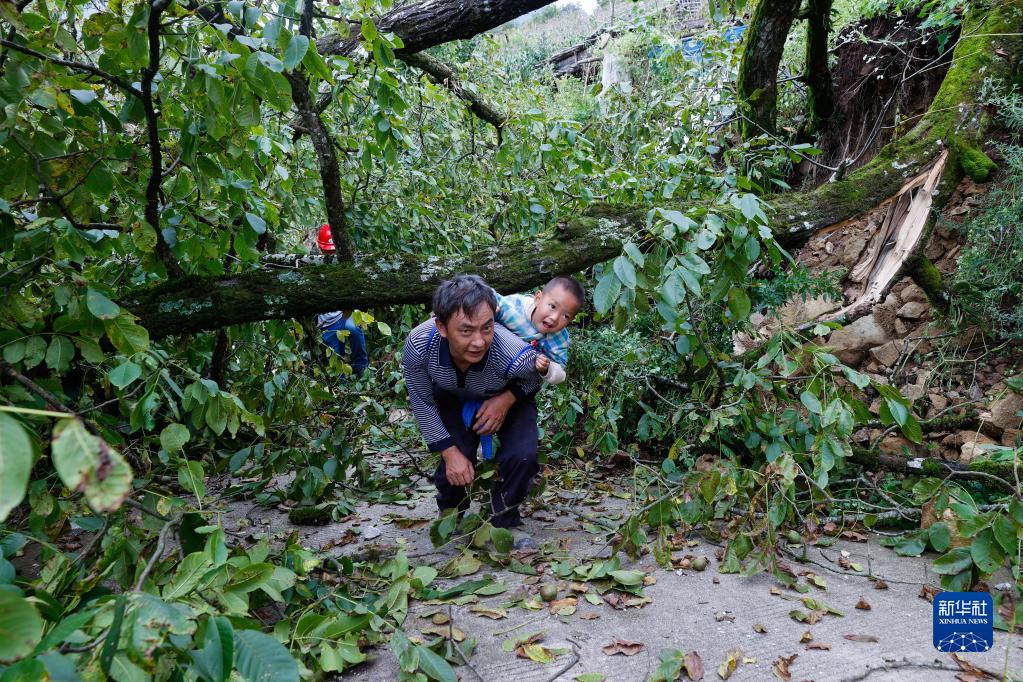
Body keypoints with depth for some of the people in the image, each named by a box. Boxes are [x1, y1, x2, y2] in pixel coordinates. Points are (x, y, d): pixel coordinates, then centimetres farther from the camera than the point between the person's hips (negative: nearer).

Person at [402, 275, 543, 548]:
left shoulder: (517, 356, -43)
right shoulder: (418, 345, -38)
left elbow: (539, 377, -15)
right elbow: (422, 402, -17)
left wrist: (507, 400, -30)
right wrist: (450, 453, -16)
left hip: (509, 399, -1)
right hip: (452, 398, 1)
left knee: (522, 456, -21)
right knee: (453, 469, -10)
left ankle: (505, 522, 8)